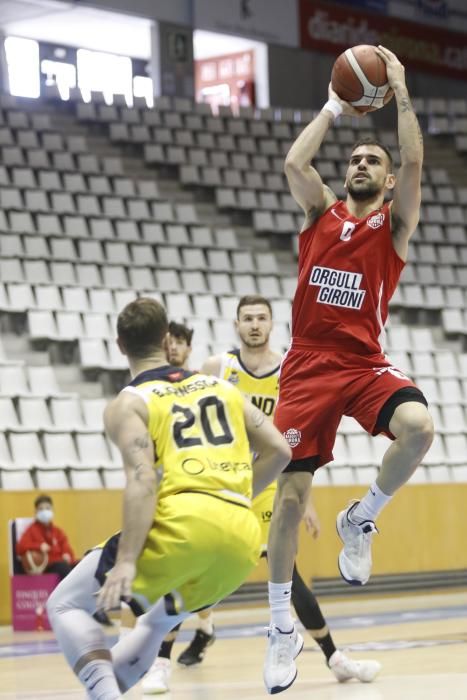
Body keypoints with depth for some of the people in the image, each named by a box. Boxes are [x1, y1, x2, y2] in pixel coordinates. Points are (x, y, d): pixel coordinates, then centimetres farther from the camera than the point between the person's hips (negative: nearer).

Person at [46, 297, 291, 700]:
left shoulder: (128, 404, 8)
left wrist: (127, 563, -15)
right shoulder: (221, 387, 24)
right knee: (158, 619, 32)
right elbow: (279, 450, 19)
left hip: (183, 524, -6)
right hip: (243, 538, 6)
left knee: (66, 607, 8)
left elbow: (142, 480, -8)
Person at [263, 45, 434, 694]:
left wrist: (400, 91, -7)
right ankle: (282, 628, 11)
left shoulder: (395, 222, 7)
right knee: (290, 494, -3)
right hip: (309, 365, 1)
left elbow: (414, 161, -9)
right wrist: (335, 107, 2)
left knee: (418, 427, -33)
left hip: (366, 362, -1)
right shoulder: (321, 212, 12)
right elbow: (294, 163, -6)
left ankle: (360, 520, -4)